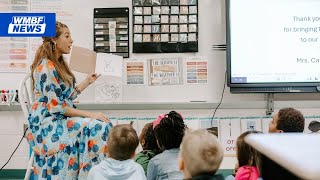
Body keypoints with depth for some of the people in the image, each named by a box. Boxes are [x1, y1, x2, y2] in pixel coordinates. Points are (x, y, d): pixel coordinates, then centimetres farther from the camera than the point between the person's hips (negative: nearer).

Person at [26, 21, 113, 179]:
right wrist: (90, 114, -20)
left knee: (104, 124, -11)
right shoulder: (46, 67, -16)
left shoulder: (59, 64, 13)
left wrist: (87, 81, 18)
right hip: (47, 123, -9)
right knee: (96, 127, -25)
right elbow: (55, 106, -20)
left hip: (61, 118, 9)